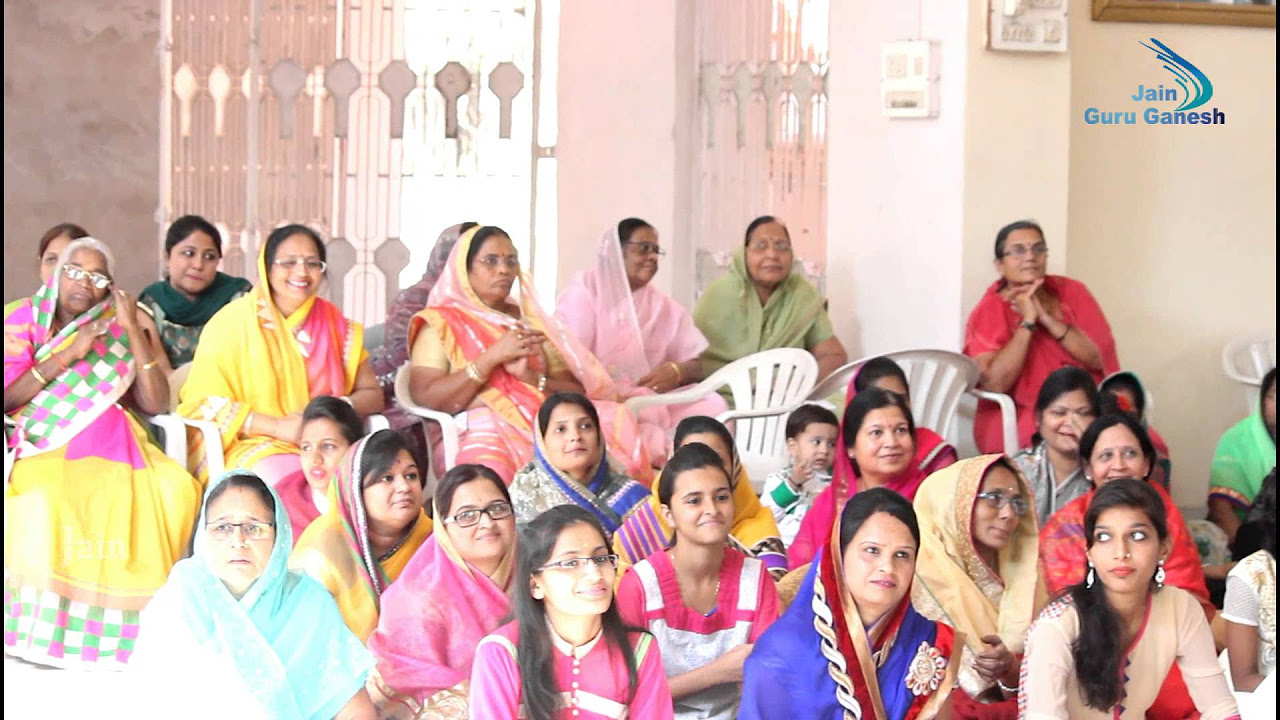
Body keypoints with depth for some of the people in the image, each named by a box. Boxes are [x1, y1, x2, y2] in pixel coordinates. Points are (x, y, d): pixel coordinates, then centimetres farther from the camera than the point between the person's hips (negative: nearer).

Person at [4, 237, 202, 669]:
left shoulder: (116, 332, 17)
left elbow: (157, 404, 5)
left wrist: (133, 330, 0)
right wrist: (67, 355, -9)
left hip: (113, 450, 2)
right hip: (45, 448, -2)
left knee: (174, 488, -28)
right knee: (46, 499, -37)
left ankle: (126, 627, -18)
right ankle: (42, 634, -23)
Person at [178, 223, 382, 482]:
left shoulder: (335, 324, 13)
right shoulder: (232, 322, 1)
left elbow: (371, 394, 17)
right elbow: (202, 402, -5)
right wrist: (277, 427, -16)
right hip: (247, 447, -4)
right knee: (289, 475, -38)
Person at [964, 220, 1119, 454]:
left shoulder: (1072, 292, 7)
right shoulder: (989, 312, -3)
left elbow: (1100, 358, -4)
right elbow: (994, 384, -17)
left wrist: (1046, 319, -13)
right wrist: (1027, 322, -16)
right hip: (1016, 419, -4)